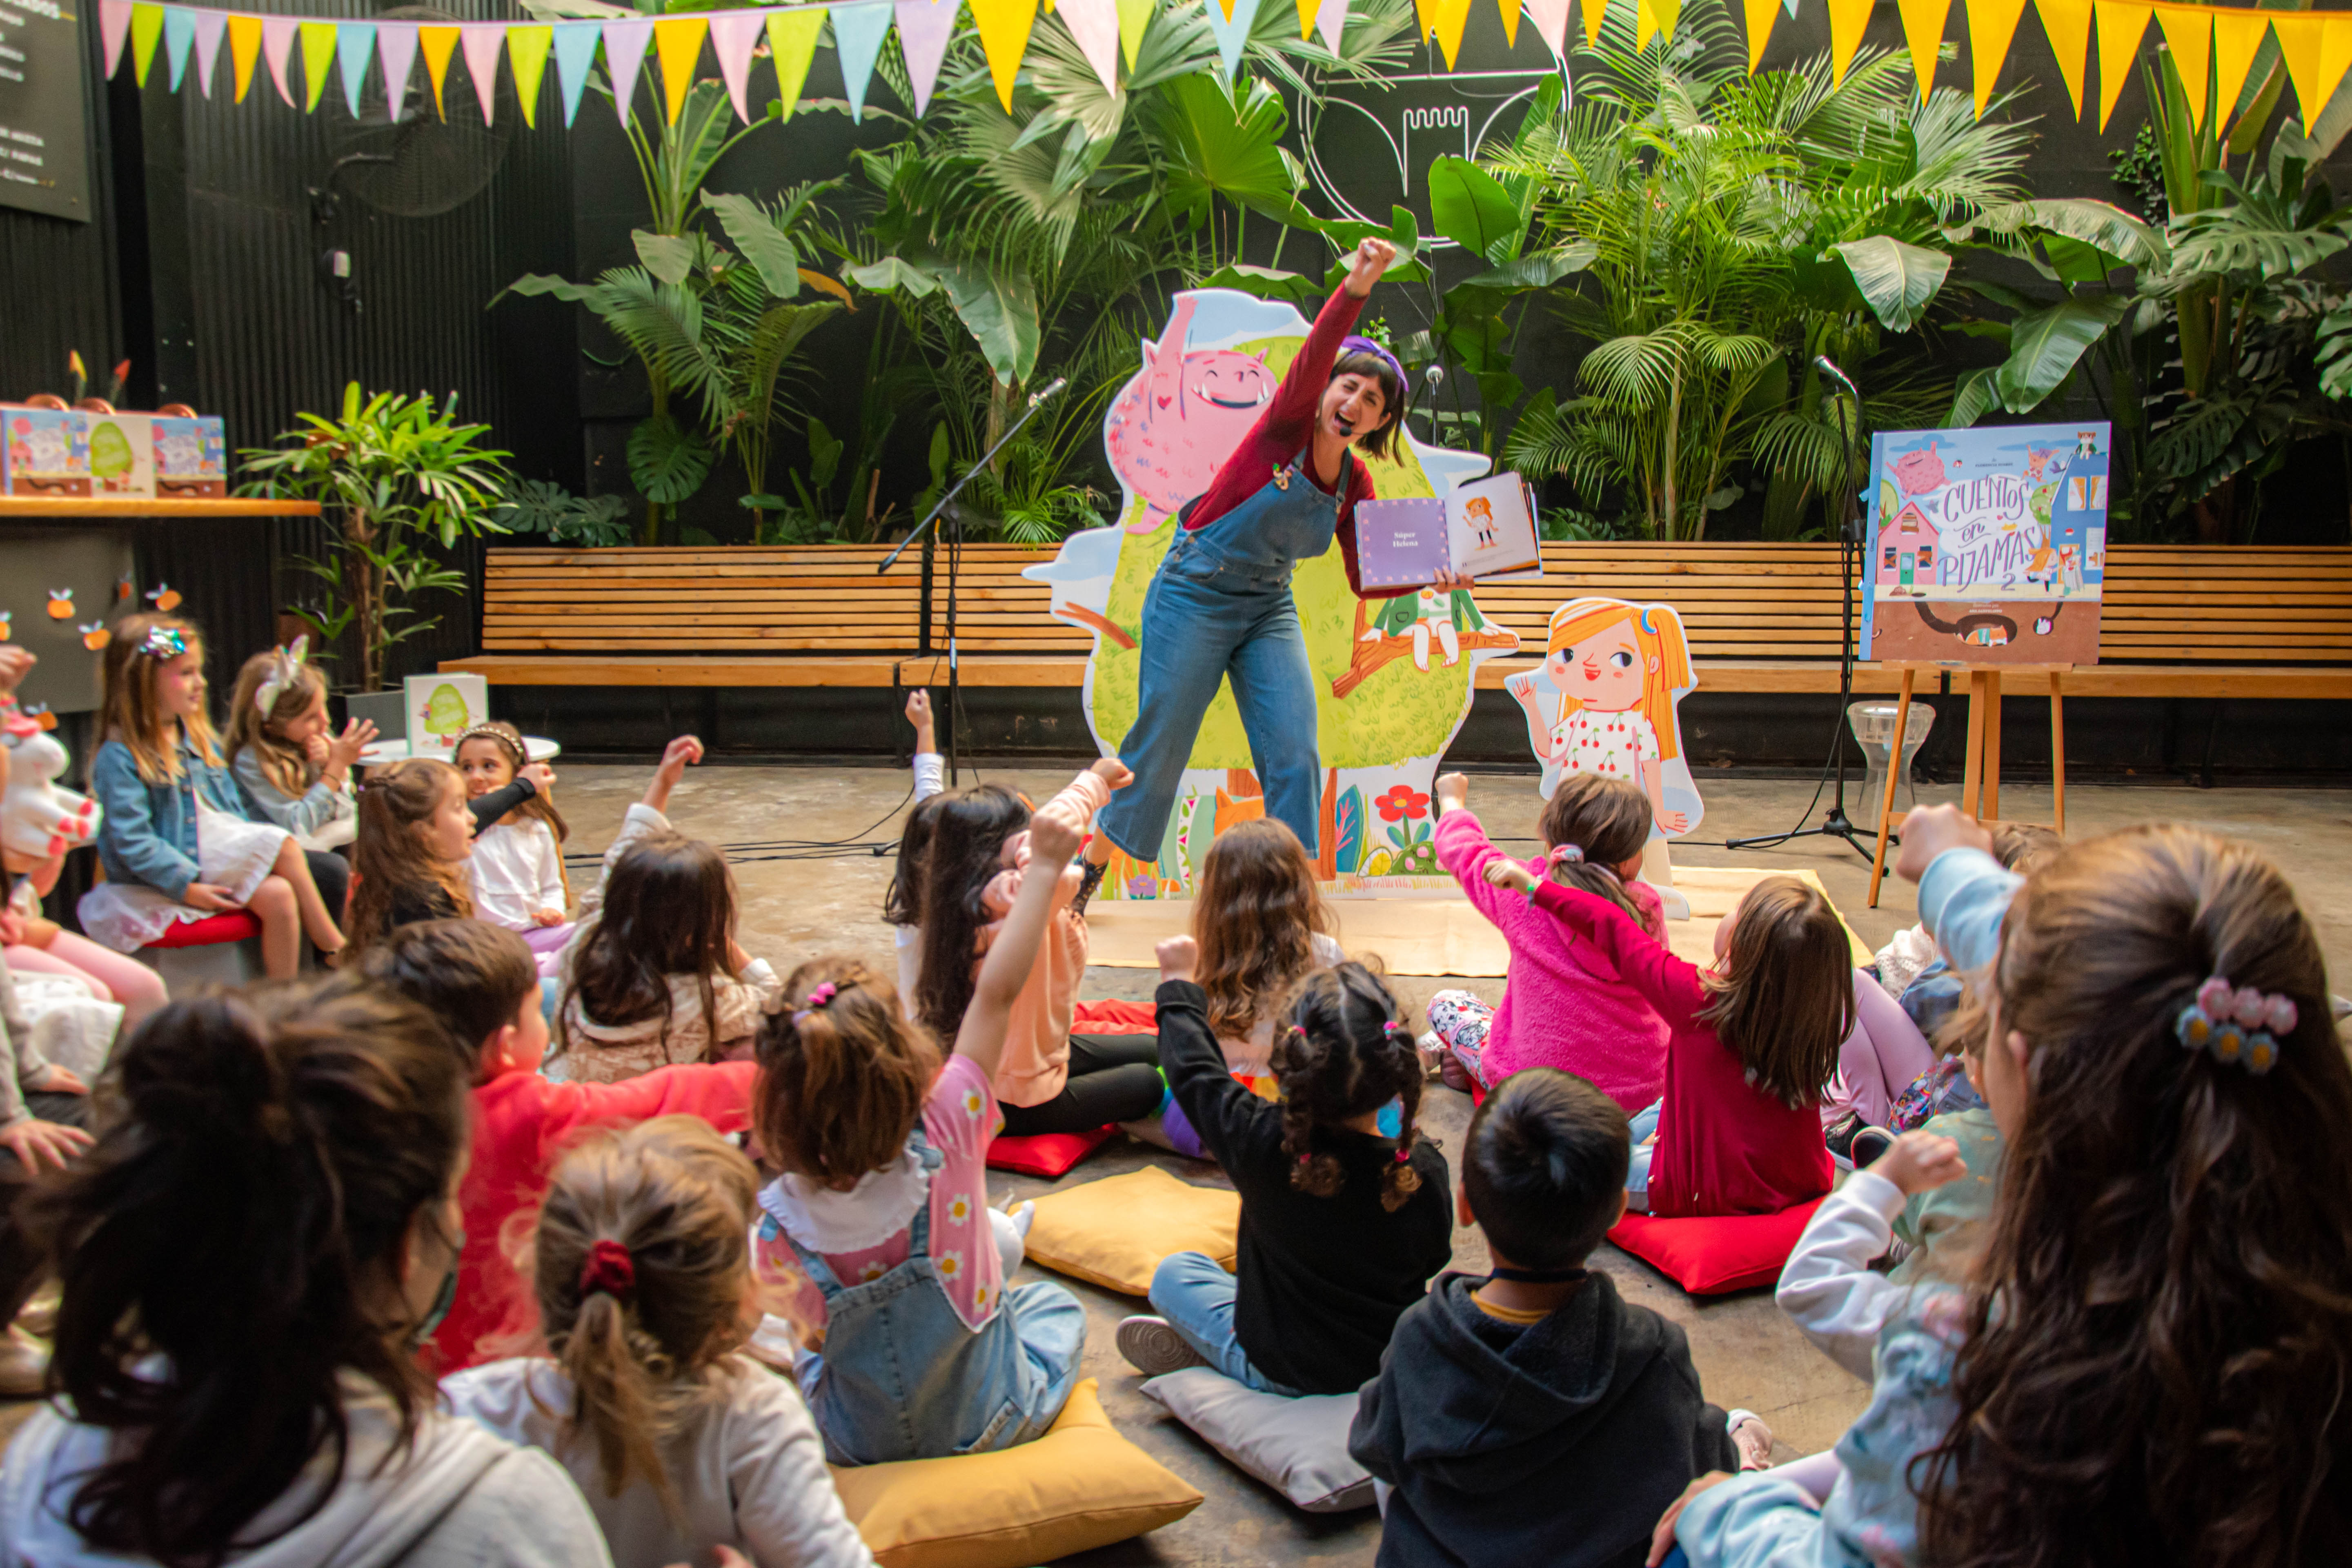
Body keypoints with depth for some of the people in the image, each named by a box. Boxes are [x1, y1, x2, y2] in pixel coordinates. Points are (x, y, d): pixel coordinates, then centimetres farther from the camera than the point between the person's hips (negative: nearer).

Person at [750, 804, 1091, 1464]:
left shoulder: (779, 1222, -25)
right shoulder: (946, 1136, -29)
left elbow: (808, 1333, -8)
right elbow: (998, 991, -22)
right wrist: (1045, 867, -15)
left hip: (855, 1447, 1)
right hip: (988, 1426, -1)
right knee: (1054, 1304, 29)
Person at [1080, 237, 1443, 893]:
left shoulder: (1356, 483, 2)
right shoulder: (1289, 424, -13)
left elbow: (1366, 580, 5)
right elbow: (1314, 357, -32)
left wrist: (1431, 576, -12)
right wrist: (1356, 287, -48)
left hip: (1269, 609, 5)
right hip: (1196, 593, -5)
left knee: (1294, 751, -6)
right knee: (1160, 740, -2)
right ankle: (1090, 869, 17)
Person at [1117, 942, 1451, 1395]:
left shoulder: (1264, 1145, -29)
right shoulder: (1425, 1170, -24)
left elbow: (1196, 1071, -10)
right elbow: (1434, 1256, -2)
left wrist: (1179, 984, 6)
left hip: (1282, 1371, -3)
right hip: (1393, 1365, 3)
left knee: (1174, 1272, 20)